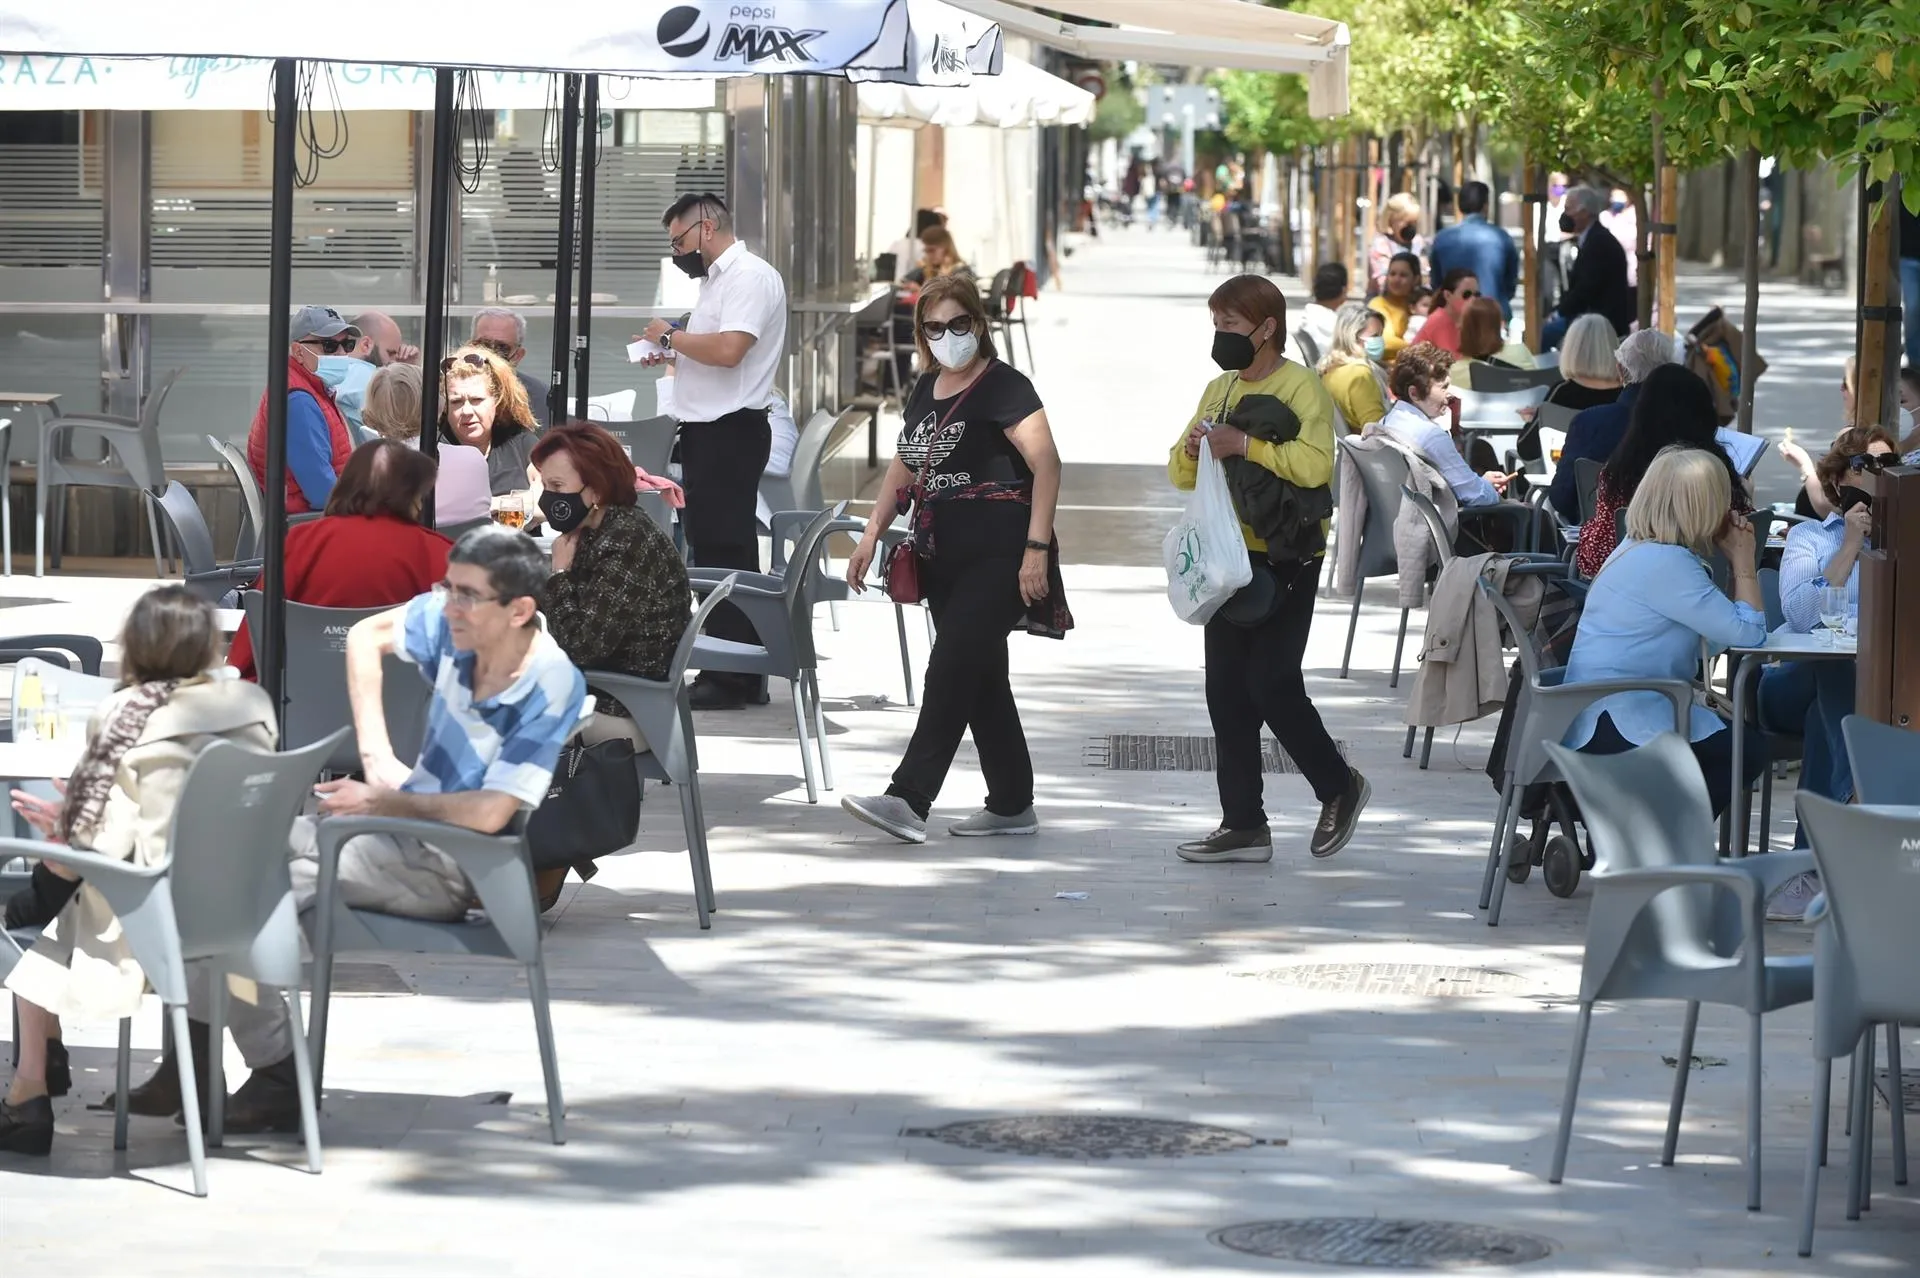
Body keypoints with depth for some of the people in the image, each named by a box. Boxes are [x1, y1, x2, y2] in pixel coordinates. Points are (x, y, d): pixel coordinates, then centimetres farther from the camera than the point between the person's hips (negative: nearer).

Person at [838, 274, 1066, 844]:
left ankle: (908, 801, -20)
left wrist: (1037, 546, -23)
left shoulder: (1003, 386, -9)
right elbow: (904, 466, 26)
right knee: (981, 679, 11)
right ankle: (1012, 804, 18)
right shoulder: (926, 391, 15)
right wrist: (873, 534, 17)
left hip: (997, 556, -8)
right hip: (943, 557, 8)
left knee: (952, 669, -14)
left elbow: (1046, 462, -17)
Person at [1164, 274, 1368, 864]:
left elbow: (1316, 464, -24)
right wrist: (1190, 450, -4)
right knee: (1226, 690, 5)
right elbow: (1182, 475, 18)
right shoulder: (1219, 390, 14)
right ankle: (1243, 823, 11)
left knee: (1271, 682, -10)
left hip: (1286, 562, -8)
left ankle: (1339, 787, 10)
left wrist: (1245, 444, -24)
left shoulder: (1301, 386, -10)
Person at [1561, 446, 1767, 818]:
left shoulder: (1639, 550, 15)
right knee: (1747, 750, -6)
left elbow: (1719, 625, 17)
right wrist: (1743, 561, -4)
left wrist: (1737, 560, 10)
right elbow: (1747, 633, -17)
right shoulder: (1666, 564, -18)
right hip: (1614, 728, -11)